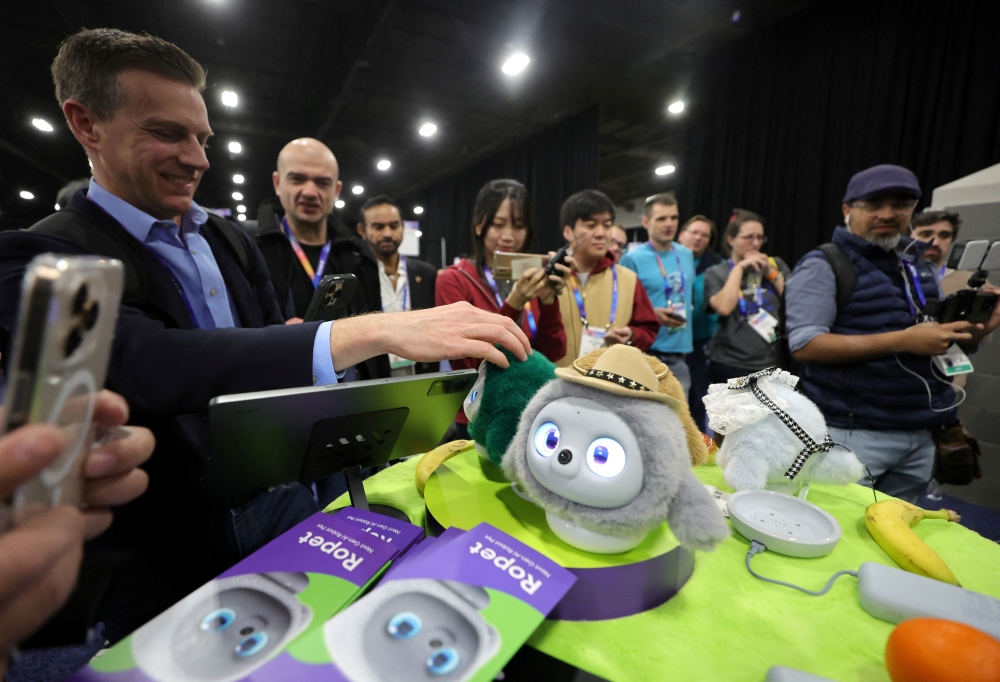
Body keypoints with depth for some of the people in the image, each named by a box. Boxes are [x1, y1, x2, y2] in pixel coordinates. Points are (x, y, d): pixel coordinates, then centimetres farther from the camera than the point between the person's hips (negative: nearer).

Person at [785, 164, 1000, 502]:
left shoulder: (920, 268, 13)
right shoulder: (823, 265, -9)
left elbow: (939, 343, 20)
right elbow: (804, 345, -20)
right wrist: (902, 340, -22)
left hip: (922, 434, 7)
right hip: (854, 433, -7)